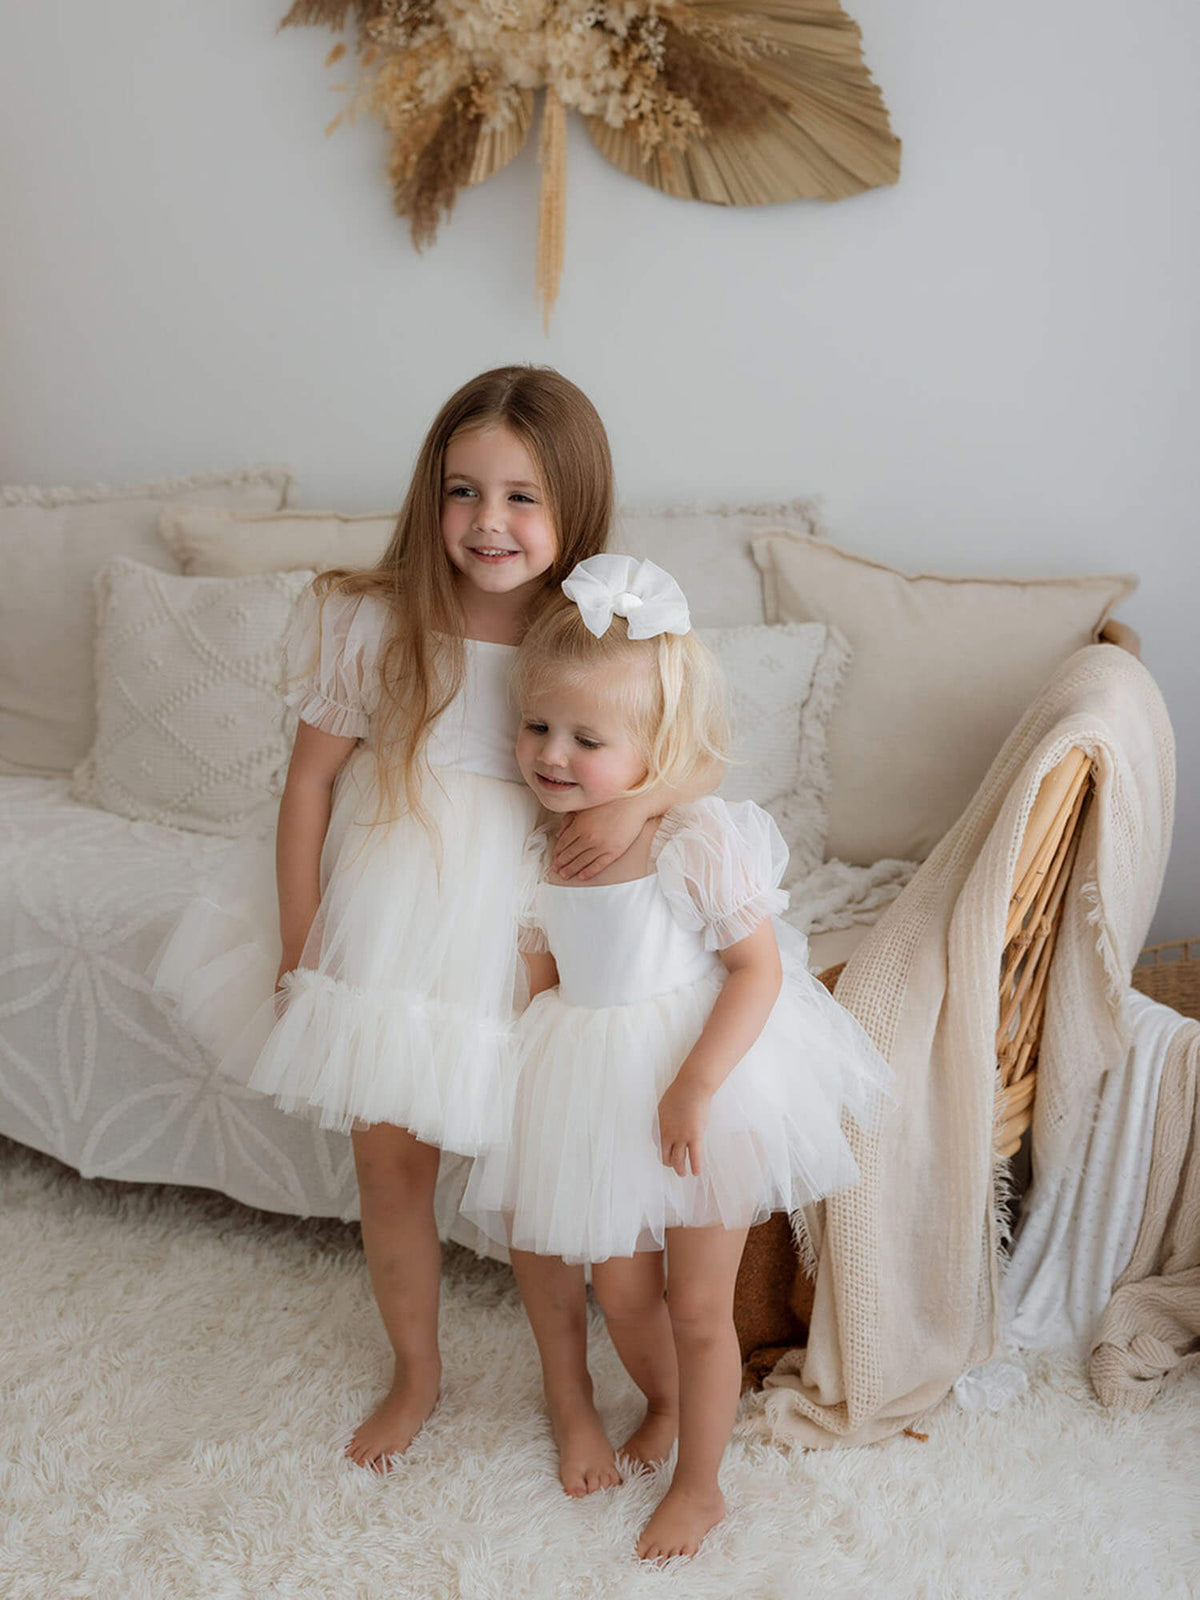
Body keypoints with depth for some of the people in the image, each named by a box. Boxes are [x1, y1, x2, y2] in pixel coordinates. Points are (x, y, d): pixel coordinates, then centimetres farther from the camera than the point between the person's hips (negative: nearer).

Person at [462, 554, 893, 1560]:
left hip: (710, 1077, -5)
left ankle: (699, 1487, 33)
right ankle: (665, 1402, 51)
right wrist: (539, 1077, 4)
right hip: (598, 1094, 5)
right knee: (620, 1288, 18)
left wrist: (695, 1087, -24)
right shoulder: (534, 848, -5)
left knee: (698, 1307, 9)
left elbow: (759, 969, -18)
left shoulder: (700, 842, -22)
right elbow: (541, 978, 7)